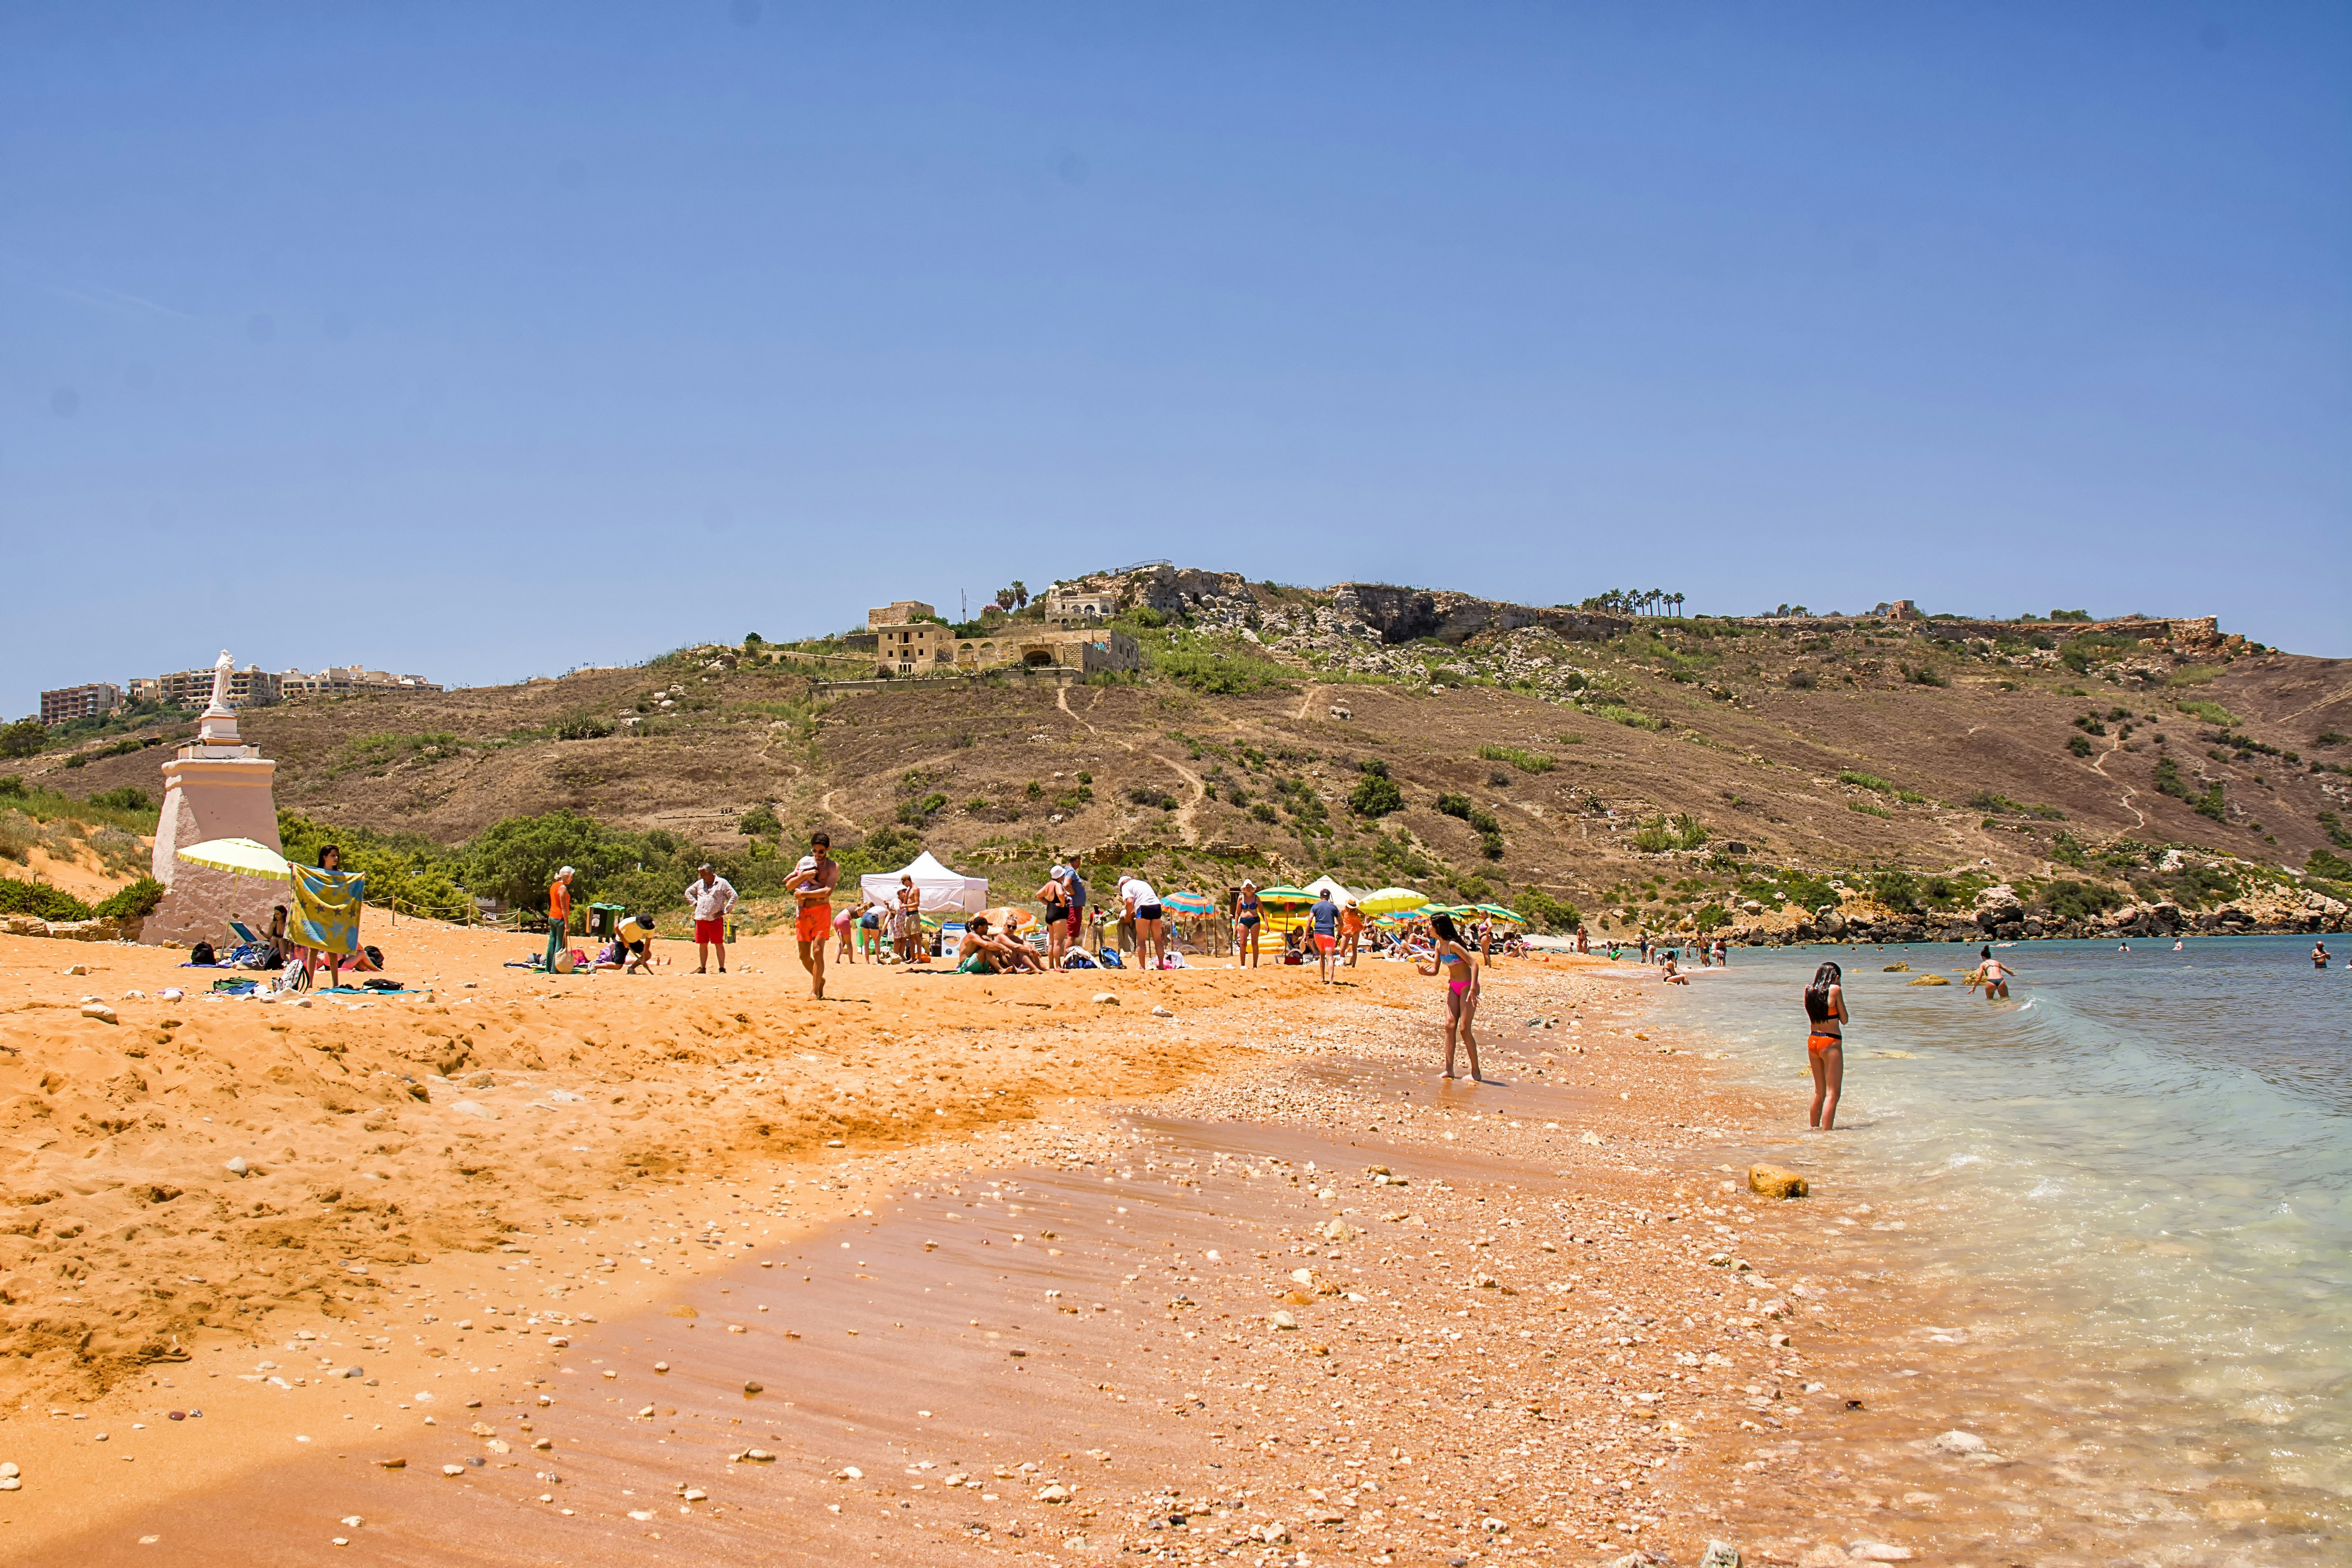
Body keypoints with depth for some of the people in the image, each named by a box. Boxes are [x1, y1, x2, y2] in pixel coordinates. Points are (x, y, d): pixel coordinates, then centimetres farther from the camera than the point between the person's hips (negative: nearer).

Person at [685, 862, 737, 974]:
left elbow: (734, 896, -3)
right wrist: (695, 903, 12)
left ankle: (722, 969, -3)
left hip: (716, 919, -5)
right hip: (701, 919, 5)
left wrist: (725, 911, -6)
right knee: (703, 945, 9)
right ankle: (702, 968, 17)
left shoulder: (722, 883, -2)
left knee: (719, 944, -5)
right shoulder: (700, 883, 13)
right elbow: (688, 892, 27)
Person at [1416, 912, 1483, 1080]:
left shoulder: (1453, 944, -22)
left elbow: (1474, 964, -26)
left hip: (1467, 986, -8)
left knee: (1464, 1029, -7)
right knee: (1450, 1026, 1)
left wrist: (1473, 990, -31)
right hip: (1453, 986, 8)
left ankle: (1476, 1071, 3)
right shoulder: (1439, 945, 4)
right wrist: (1423, 972, -12)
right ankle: (1449, 1069, 2)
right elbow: (1435, 970, 10)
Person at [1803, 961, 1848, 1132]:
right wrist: (1839, 987, 4)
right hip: (1831, 1042, -7)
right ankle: (1826, 1132, -10)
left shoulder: (1809, 990, 6)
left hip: (1812, 1040, 7)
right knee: (1832, 1094, -4)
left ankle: (1814, 1128, 27)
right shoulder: (1835, 989, -8)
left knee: (1819, 1091, 20)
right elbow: (1844, 1020, -1)